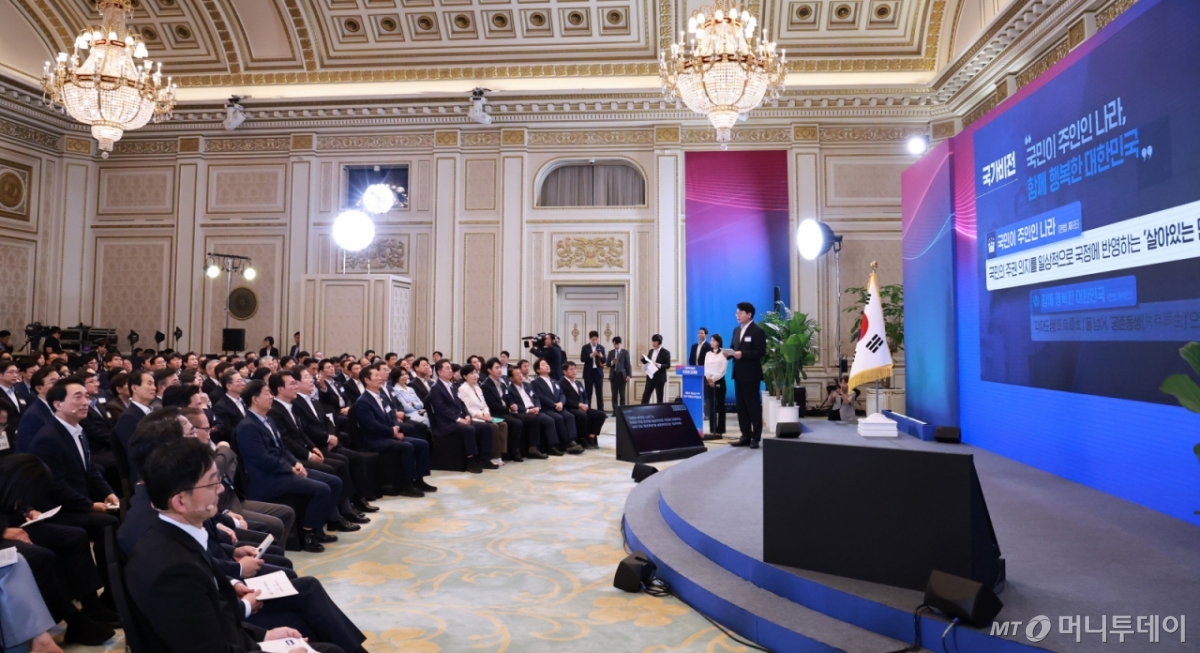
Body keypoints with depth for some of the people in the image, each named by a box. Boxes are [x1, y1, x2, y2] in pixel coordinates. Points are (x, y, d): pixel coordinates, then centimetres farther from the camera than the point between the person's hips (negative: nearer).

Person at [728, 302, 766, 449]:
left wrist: (742, 354, -26)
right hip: (738, 373, 8)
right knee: (741, 407, 9)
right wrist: (729, 353, -4)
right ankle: (746, 436, 15)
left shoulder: (757, 331, -9)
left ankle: (756, 438, 4)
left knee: (753, 406, -2)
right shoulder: (736, 330, 16)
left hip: (751, 374, -8)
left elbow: (760, 352, -17)